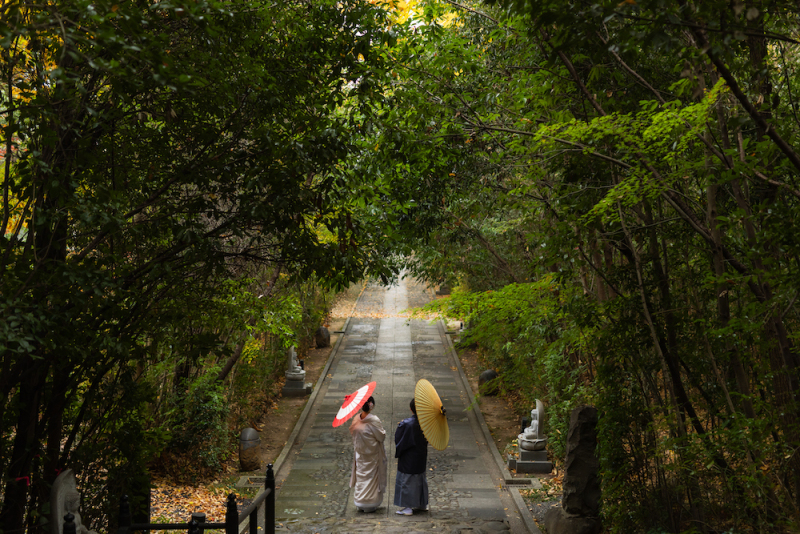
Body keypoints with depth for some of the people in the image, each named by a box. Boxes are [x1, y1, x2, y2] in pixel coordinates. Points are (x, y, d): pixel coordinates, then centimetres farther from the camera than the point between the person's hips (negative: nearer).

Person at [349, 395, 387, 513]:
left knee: (361, 476, 14)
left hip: (359, 454, 5)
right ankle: (369, 505, 11)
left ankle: (360, 504, 20)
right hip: (372, 456, -5)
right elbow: (382, 437, -13)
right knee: (371, 477, 6)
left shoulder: (356, 419, -6)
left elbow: (353, 434, 5)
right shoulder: (373, 421, -21)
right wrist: (383, 430, 4)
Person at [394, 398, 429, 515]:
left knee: (406, 480, 6)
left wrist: (400, 426, 0)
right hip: (421, 457, 5)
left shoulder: (406, 424, -24)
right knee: (420, 479, 21)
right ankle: (422, 503, 31)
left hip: (408, 458, -5)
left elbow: (398, 440, -13)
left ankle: (407, 507, 10)